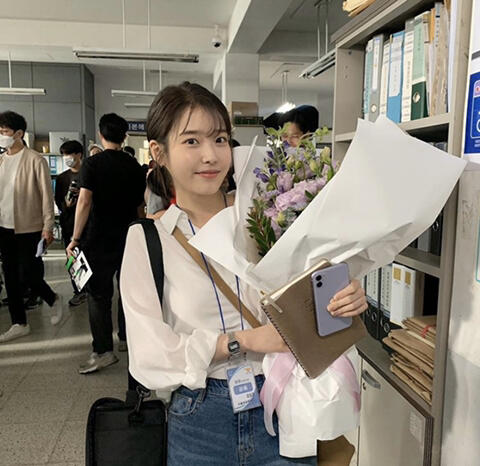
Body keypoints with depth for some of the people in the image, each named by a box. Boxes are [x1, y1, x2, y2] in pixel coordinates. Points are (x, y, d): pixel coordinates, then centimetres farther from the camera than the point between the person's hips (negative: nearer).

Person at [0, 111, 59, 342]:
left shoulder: (35, 160, -9)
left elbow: (47, 194, -10)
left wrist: (48, 226, -13)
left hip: (29, 228, -6)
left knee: (28, 276, -4)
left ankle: (53, 300, 26)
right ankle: (19, 323, 22)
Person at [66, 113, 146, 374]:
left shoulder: (92, 164, -8)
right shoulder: (134, 166, 4)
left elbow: (84, 203, -16)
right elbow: (140, 206, 8)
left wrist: (75, 239, -12)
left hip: (99, 240, -4)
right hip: (129, 239, 4)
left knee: (98, 294, 1)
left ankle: (103, 351, -1)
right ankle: (126, 338, 27)